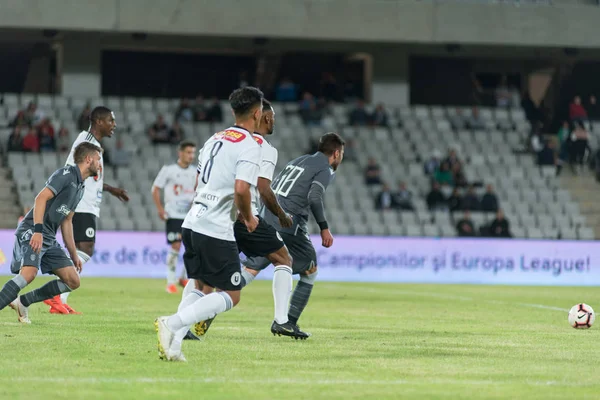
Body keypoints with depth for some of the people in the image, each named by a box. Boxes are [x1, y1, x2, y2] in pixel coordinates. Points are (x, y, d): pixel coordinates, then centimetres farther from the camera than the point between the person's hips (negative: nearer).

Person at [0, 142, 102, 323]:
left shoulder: (79, 187, 21)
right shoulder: (66, 174, -7)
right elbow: (41, 198, -19)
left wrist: (74, 254, 27)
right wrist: (38, 231, -28)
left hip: (49, 240, 9)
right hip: (32, 232, -9)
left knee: (73, 281, 2)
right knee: (29, 273, -31)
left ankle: (23, 302, 7)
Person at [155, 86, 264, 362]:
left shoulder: (215, 139, 17)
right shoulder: (250, 146, -8)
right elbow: (241, 188, -21)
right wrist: (249, 218, -2)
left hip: (192, 222, 8)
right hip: (216, 229, -8)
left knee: (201, 286, 19)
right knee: (231, 295, -1)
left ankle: (173, 344, 2)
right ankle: (171, 324, -18)